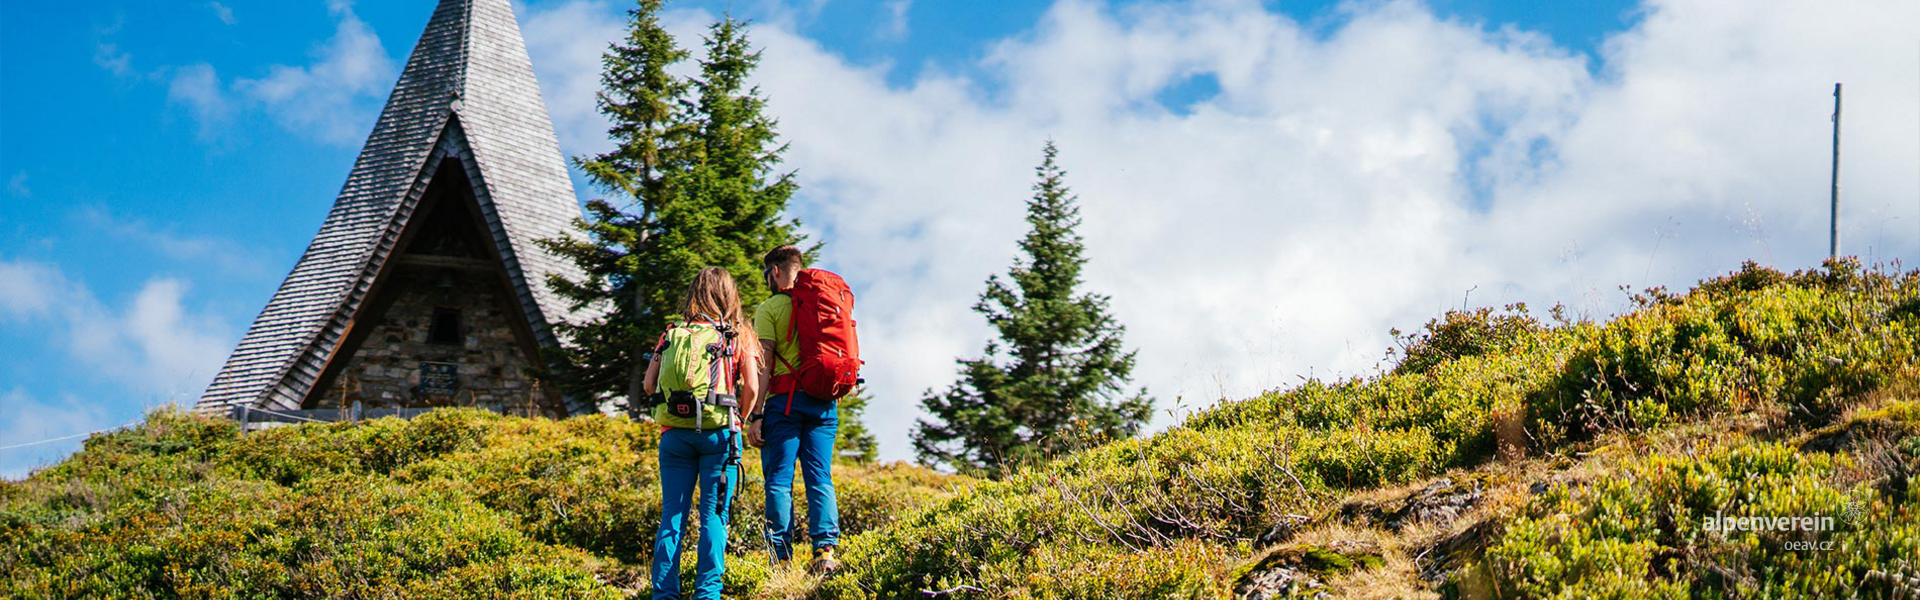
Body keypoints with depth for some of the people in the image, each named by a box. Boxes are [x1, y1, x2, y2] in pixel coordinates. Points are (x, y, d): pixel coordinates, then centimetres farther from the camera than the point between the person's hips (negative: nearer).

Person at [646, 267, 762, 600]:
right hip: (718, 432, -2)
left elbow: (648, 384, 4)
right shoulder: (738, 337, 3)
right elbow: (751, 387, -5)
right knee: (713, 514, 1)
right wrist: (738, 419, 11)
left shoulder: (671, 335, 9)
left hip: (674, 433, 2)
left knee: (672, 514, 5)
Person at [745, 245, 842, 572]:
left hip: (785, 399, -4)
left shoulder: (770, 308, 0)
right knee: (820, 477, 3)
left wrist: (755, 415, -9)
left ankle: (782, 557, -10)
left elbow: (764, 363, -7)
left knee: (779, 480, -3)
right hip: (824, 402, 4)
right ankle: (825, 550, -9)